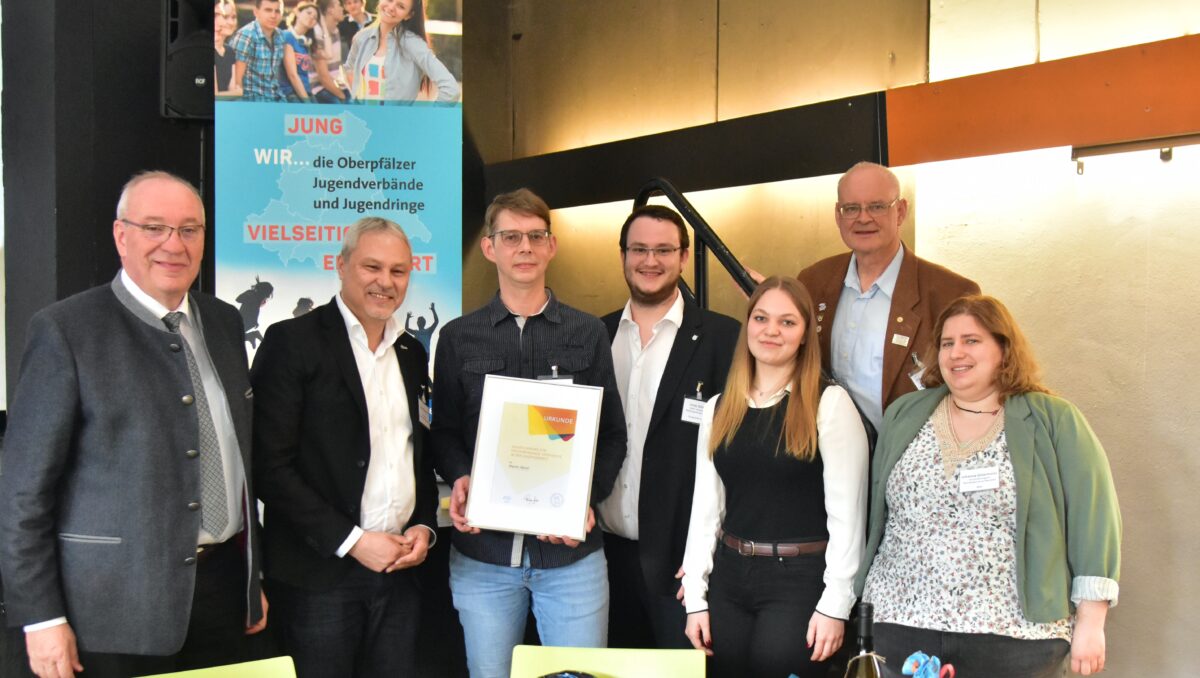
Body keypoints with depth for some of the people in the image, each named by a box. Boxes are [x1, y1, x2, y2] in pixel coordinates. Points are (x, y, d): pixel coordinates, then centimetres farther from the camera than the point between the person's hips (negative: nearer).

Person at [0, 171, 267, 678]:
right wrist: (41, 616, -12)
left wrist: (254, 578, 15)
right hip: (117, 603, -5)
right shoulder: (66, 330, -9)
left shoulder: (224, 322, 8)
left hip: (222, 582, 5)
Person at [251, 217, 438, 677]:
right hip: (320, 573, -5)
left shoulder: (412, 353, 12)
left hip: (399, 570, 5)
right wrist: (351, 540, -14)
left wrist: (424, 526, 3)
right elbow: (270, 465, -12)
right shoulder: (293, 341, -7)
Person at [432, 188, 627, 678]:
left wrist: (589, 498, -10)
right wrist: (459, 479, -12)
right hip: (482, 549, 1)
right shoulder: (457, 337, 8)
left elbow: (612, 434, 7)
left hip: (571, 550, 0)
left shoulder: (588, 333, 7)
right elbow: (444, 431, 9)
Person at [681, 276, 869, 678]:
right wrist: (696, 597, 5)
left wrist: (835, 604, -12)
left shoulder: (829, 404, -7)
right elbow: (705, 508, 8)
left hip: (800, 578, -4)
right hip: (729, 575, 5)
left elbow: (846, 512, -9)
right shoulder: (719, 408, 8)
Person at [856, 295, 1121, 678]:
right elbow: (872, 510, 12)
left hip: (1012, 638, -2)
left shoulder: (1053, 421, 0)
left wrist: (1091, 620, -7)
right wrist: (856, 603, 12)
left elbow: (1091, 517, -3)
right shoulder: (904, 415, 8)